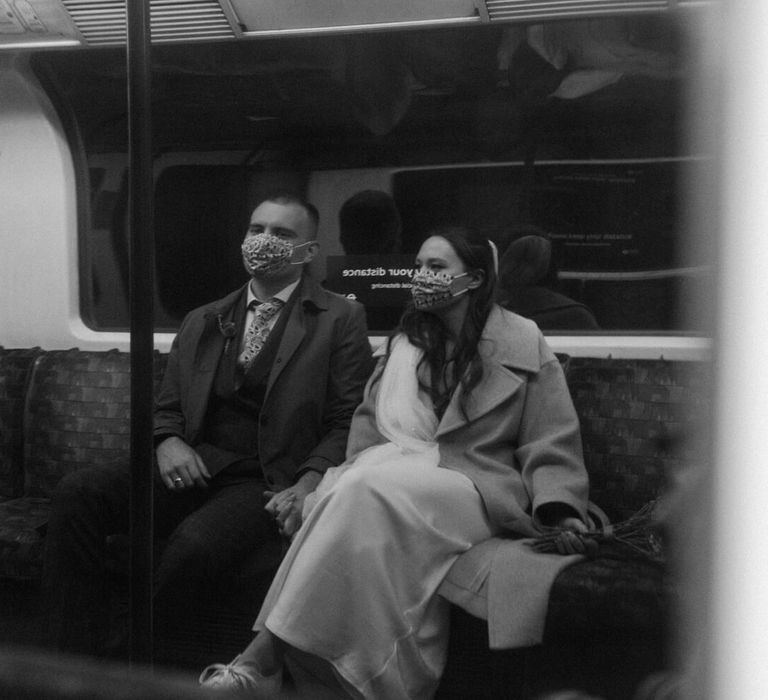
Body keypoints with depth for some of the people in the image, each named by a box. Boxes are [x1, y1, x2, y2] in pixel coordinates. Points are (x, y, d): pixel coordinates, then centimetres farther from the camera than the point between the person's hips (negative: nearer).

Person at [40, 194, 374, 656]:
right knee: (78, 492, -21)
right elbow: (167, 407, 20)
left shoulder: (341, 319, 6)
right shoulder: (202, 322, 20)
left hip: (266, 485, -4)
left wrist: (308, 485, -17)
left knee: (196, 541, -35)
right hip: (193, 470, 5)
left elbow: (347, 423, 0)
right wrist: (168, 442, -4)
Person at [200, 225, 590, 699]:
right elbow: (370, 418, 17)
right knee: (353, 492, -33)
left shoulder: (523, 344, 7)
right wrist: (364, 468, -4)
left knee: (366, 493, -33)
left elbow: (550, 445, 4)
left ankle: (264, 659, -36)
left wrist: (560, 509, -13)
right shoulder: (406, 342, 21)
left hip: (477, 487, -4)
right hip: (396, 473, 4)